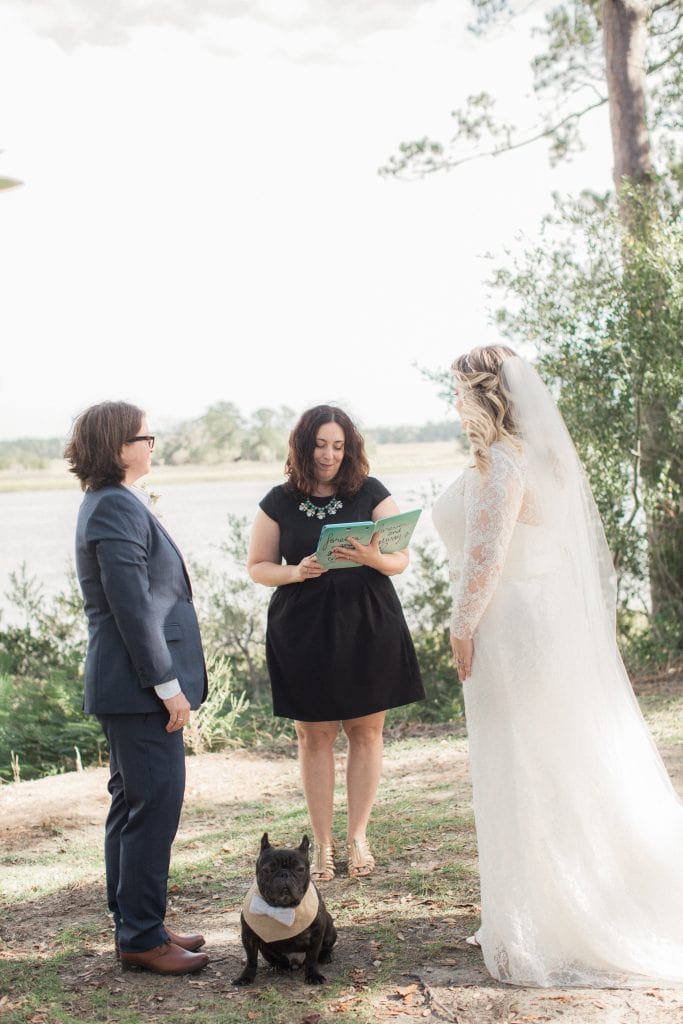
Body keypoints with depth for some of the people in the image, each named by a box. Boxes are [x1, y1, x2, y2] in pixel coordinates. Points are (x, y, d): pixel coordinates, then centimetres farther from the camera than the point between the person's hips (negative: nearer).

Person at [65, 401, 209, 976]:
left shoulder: (112, 503, 16)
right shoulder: (118, 508, -17)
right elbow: (131, 607, -22)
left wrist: (166, 680, 21)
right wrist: (168, 685, -19)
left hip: (129, 686, 11)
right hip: (138, 688, -11)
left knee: (132, 804, 15)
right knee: (155, 805, -5)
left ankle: (135, 927, 25)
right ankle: (142, 938, 4)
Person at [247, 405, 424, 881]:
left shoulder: (371, 493, 2)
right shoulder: (280, 502, 3)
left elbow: (401, 560, 2)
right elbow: (258, 566, 6)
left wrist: (373, 558, -21)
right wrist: (296, 572, -13)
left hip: (368, 626, 0)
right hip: (304, 629, 0)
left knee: (366, 731, 6)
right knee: (315, 735, 4)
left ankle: (358, 836, 19)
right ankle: (323, 842, 15)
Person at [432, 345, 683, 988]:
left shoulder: (499, 463, -17)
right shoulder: (540, 454, 12)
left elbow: (486, 556, -22)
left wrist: (463, 627, -13)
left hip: (511, 630, -10)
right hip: (551, 618, 10)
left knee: (524, 776, 1)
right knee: (570, 771, 16)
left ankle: (541, 930, 12)